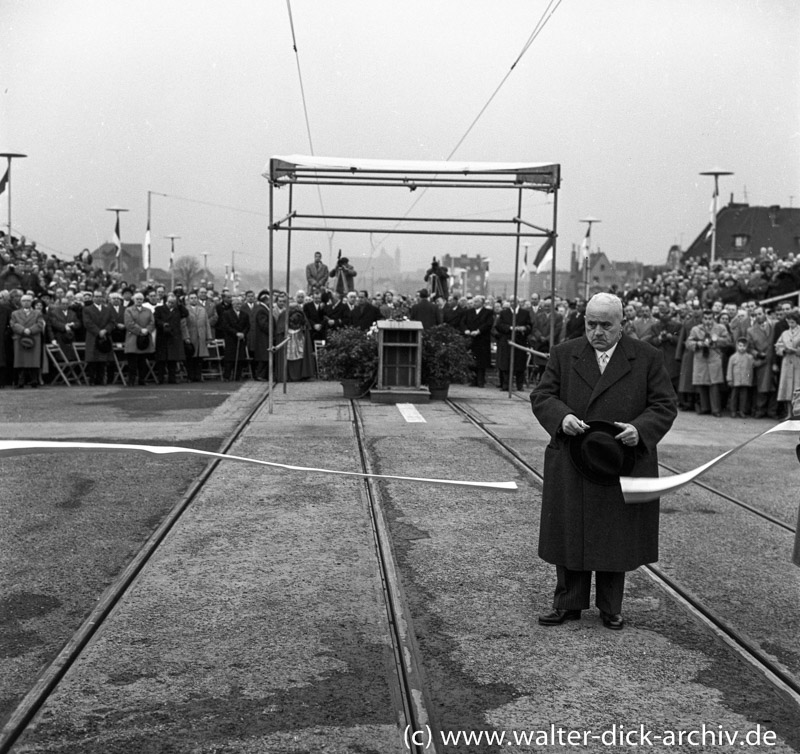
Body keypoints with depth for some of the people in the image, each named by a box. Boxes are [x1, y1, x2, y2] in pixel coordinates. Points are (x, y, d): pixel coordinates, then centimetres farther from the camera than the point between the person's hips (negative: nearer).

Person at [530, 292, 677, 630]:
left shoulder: (648, 358, 1)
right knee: (570, 535, 7)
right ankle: (568, 603, 21)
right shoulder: (564, 354, 5)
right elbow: (541, 396, 3)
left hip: (623, 467, -1)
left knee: (616, 539, 8)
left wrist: (640, 429, -18)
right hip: (571, 466, 1)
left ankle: (611, 608, 24)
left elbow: (665, 405, 1)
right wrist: (562, 416, -18)